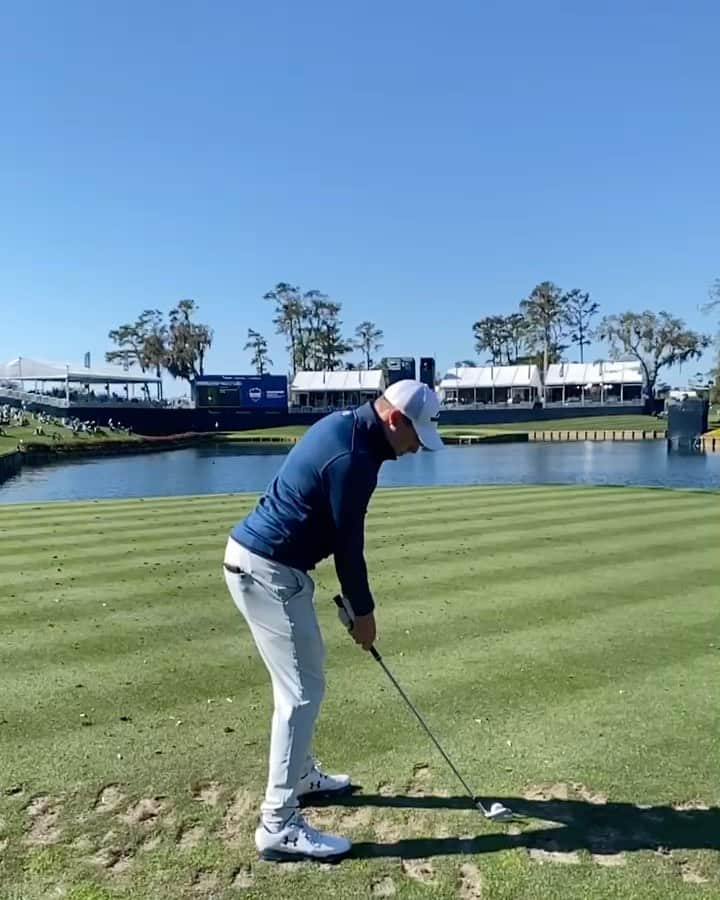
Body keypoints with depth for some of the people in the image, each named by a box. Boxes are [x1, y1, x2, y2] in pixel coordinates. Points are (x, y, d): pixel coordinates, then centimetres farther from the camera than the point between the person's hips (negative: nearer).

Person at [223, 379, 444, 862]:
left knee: (301, 674, 23)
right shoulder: (353, 457, -22)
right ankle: (279, 825, 5)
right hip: (268, 571, -11)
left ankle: (301, 773, 40)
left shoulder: (343, 424, 10)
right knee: (302, 690, -4)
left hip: (257, 557, 11)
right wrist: (364, 611, -1)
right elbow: (349, 542, -15)